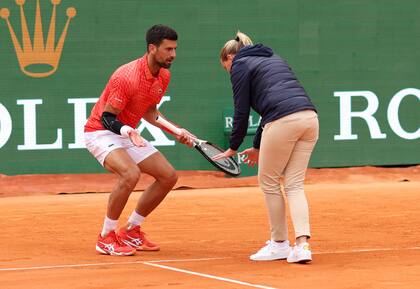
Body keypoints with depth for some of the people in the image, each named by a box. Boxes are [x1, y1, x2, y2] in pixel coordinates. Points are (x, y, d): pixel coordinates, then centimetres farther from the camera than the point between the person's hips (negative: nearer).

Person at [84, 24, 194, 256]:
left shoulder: (164, 76, 0)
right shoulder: (127, 77, -27)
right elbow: (107, 117, -22)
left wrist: (176, 131, 7)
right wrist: (128, 131, -41)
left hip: (129, 135, 9)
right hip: (100, 132, -9)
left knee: (168, 176, 2)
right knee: (130, 173, -34)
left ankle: (131, 231, 15)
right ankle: (106, 237, -18)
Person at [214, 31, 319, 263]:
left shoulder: (240, 65, 10)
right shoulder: (272, 59, 32)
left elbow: (242, 111, 6)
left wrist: (233, 148, 17)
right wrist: (258, 146, 35)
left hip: (284, 122, -7)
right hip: (309, 116, 7)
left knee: (268, 182, 11)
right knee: (294, 185, 10)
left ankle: (279, 244, 17)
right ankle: (302, 244, -4)